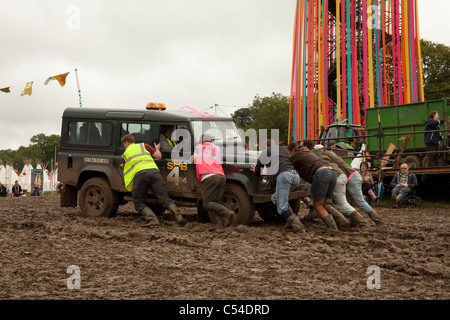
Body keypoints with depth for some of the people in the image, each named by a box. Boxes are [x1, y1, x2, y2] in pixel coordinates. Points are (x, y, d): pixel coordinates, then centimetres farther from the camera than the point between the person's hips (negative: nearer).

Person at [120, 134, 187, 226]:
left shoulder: (125, 154, 28)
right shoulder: (143, 146, 27)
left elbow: (124, 166, 44)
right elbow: (159, 156, 19)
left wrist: (123, 165, 68)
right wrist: (157, 149, 41)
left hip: (139, 174, -2)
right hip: (153, 171, 2)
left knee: (139, 203, 9)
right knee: (165, 198, 0)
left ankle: (153, 219, -15)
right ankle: (178, 215, -23)